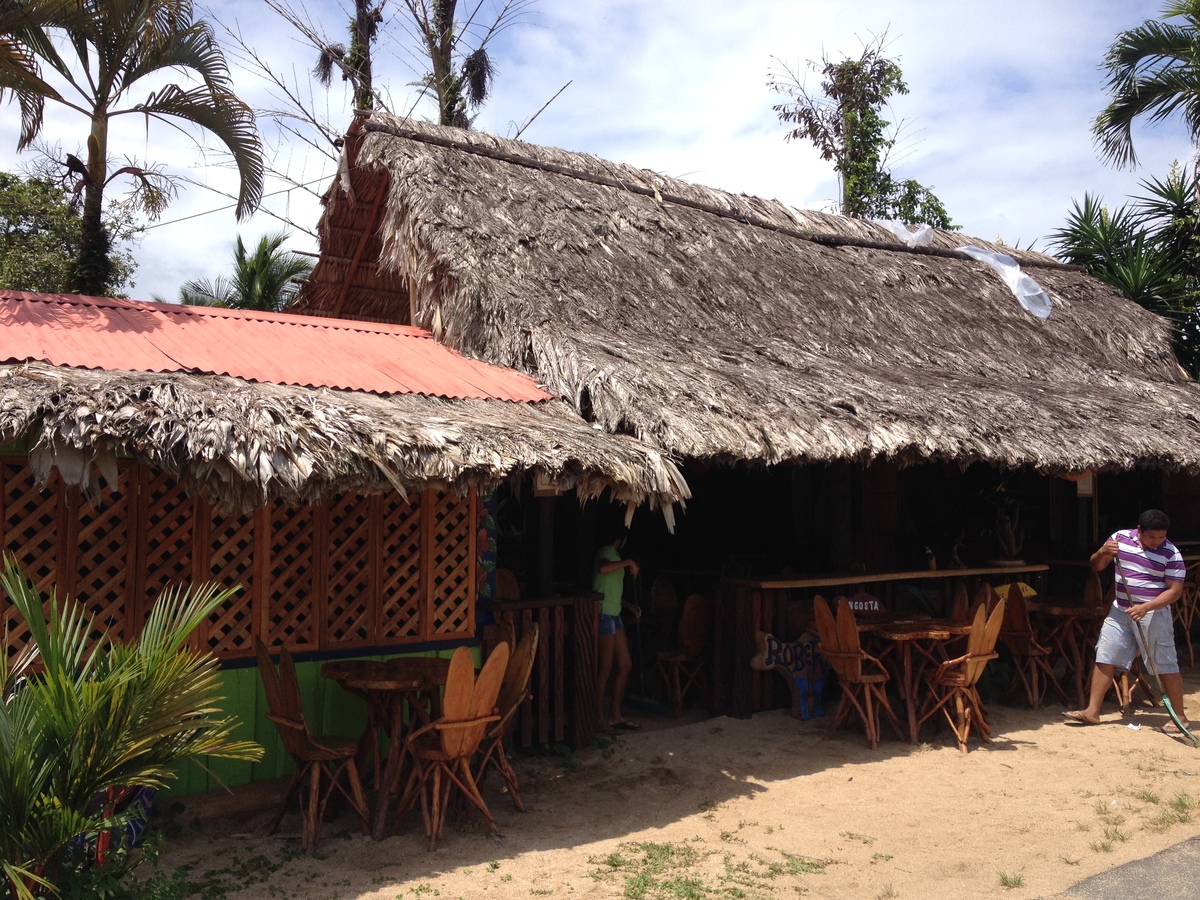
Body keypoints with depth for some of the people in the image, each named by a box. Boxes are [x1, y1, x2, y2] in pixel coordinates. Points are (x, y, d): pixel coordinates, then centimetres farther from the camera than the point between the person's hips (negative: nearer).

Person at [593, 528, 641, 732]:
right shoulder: (606, 552, -9)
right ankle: (600, 717, 4)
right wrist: (628, 562, -24)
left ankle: (615, 714, 17)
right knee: (605, 668, -4)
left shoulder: (613, 554, 21)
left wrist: (630, 606, 19)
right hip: (604, 615, -10)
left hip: (614, 615, 10)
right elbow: (602, 568, -34)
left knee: (625, 665, 10)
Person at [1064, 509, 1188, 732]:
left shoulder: (1171, 554, -11)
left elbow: (1175, 589, -13)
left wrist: (1145, 607, -24)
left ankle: (1180, 716, 18)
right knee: (1104, 659, 2)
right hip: (1120, 611, 4)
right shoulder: (1120, 538, 0)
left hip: (1153, 615, -4)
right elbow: (1096, 566, 8)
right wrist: (1102, 552, -14)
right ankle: (1092, 712, 6)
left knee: (1166, 666, 2)